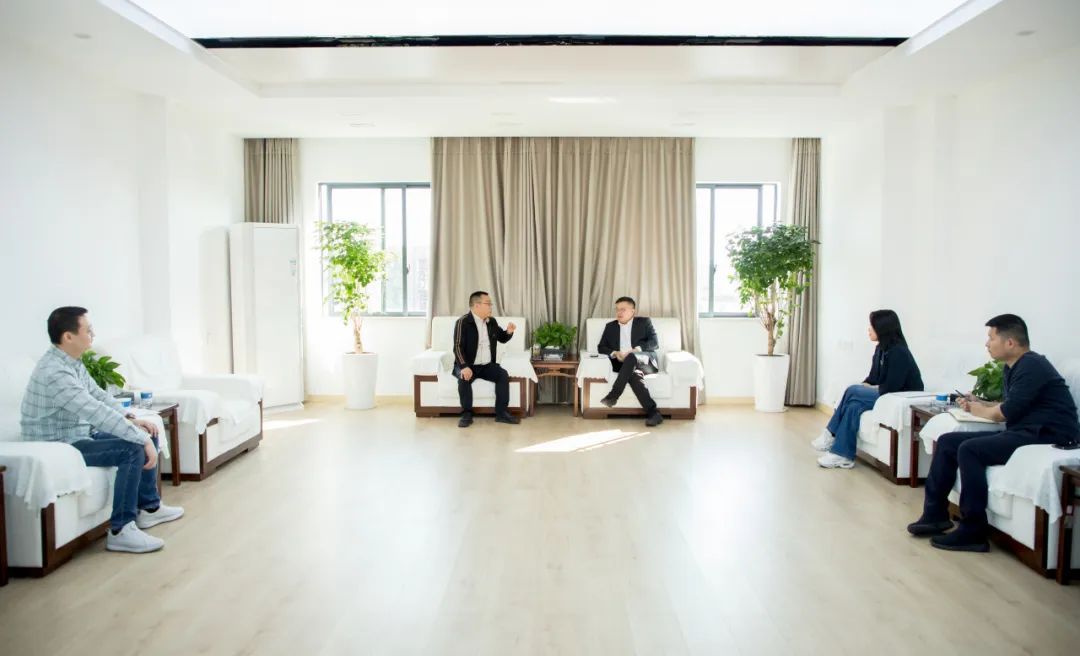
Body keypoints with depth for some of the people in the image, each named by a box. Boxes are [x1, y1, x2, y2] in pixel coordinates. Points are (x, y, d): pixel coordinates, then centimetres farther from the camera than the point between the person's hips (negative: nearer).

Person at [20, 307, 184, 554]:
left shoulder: (73, 362, 4)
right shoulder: (54, 372, -27)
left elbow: (99, 396, 13)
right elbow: (98, 412, -33)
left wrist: (131, 418, -1)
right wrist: (142, 439, -31)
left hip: (81, 434, 10)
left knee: (146, 436, 9)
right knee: (133, 449, -26)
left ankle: (148, 507, 20)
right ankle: (120, 530, -19)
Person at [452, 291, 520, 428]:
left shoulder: (492, 322, 8)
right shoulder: (463, 322, -12)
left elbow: (502, 339, 22)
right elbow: (458, 347, -19)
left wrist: (508, 332, -3)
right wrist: (464, 367, -34)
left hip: (487, 365, 5)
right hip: (468, 365, -5)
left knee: (503, 374, -20)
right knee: (464, 378, -34)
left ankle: (502, 413, -15)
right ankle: (466, 414, -21)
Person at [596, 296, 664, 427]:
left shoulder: (644, 322, 14)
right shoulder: (610, 326, 22)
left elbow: (654, 343, 0)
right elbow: (601, 347, 13)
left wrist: (635, 350, -17)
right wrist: (615, 353, -9)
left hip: (645, 362, -1)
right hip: (623, 364, 2)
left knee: (631, 357, -36)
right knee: (634, 375, -35)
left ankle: (613, 395, -37)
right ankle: (653, 412, -42)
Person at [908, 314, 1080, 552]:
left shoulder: (1031, 366, -16)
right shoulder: (1013, 367, 15)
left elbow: (1007, 412, -18)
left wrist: (980, 411, 1)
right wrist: (979, 403, 6)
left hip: (1047, 435, -10)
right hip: (1023, 431, 10)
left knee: (969, 450, -27)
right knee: (947, 441, 1)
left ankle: (973, 531, -20)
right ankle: (935, 513, 1)